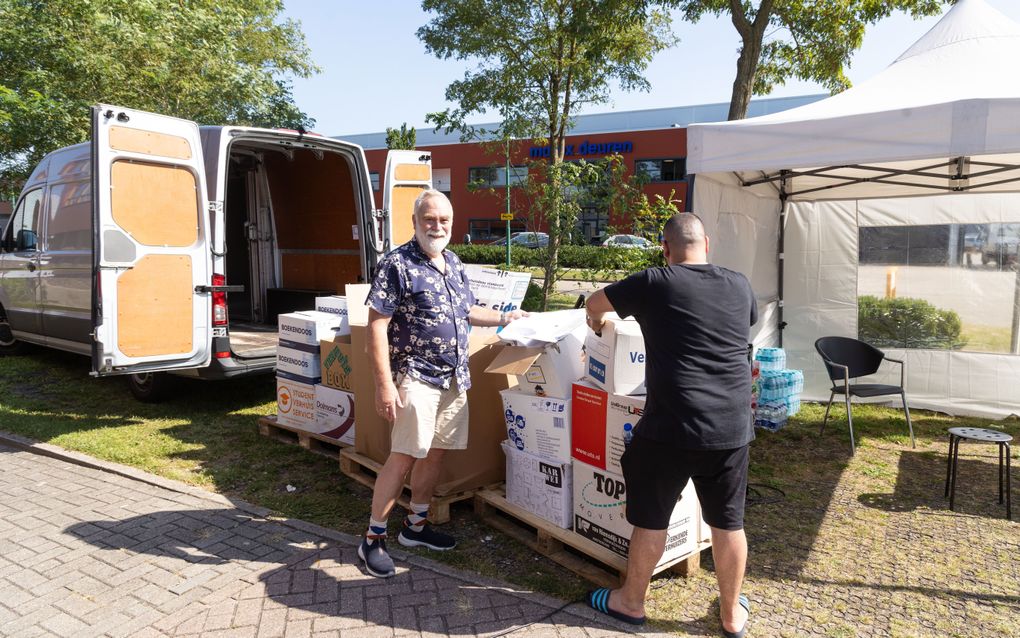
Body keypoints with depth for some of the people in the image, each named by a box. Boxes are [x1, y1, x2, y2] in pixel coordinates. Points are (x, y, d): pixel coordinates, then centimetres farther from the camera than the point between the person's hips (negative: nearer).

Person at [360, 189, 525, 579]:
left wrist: (504, 319, 21)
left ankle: (416, 526, 29)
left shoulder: (454, 264, 13)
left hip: (454, 378, 7)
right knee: (403, 457, -5)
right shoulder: (397, 264, -11)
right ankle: (373, 538, 9)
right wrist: (384, 385, -20)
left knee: (435, 453, 13)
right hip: (416, 377, -7)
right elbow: (377, 326, -15)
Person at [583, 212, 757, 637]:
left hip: (672, 427, -4)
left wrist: (597, 321, 34)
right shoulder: (739, 286, 5)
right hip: (731, 427, 4)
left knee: (651, 518, 12)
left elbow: (595, 302, 10)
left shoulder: (655, 283, -6)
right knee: (728, 522, 16)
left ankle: (630, 601, 30)